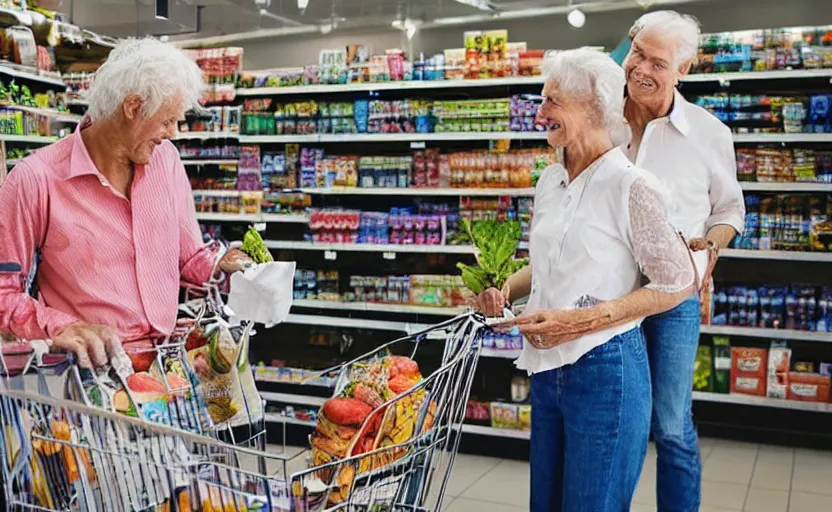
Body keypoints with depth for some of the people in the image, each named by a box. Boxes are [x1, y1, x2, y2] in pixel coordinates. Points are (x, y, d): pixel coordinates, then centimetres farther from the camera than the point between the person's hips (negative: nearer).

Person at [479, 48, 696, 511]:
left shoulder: (630, 186, -14)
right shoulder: (549, 181, 8)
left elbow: (677, 283, -11)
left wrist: (585, 319, -18)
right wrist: (507, 289, 1)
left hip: (604, 369, -7)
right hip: (547, 368, 7)